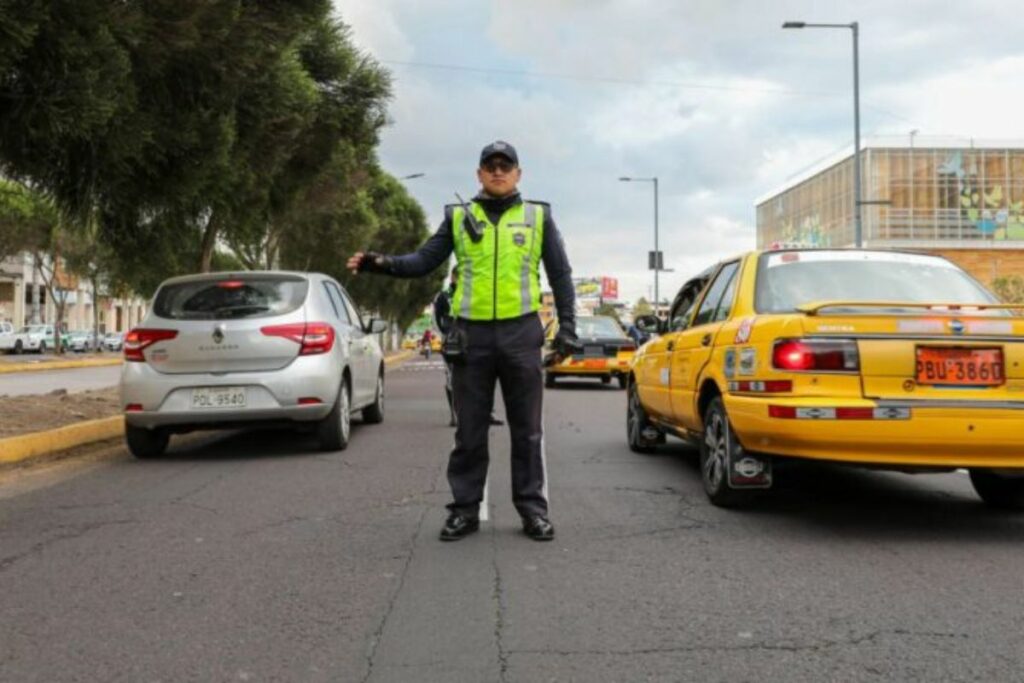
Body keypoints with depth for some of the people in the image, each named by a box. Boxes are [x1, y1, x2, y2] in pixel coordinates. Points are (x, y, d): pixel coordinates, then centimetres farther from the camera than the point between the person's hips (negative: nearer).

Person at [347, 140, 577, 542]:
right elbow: (424, 260, 2)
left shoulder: (538, 217, 8)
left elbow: (560, 273, 10)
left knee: (527, 430, 5)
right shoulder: (458, 217, 9)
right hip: (472, 334, 1)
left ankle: (533, 509, 13)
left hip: (521, 333, 0)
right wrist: (382, 264, -15)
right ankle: (465, 509, 14)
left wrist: (567, 323, 2)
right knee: (469, 430, 6)